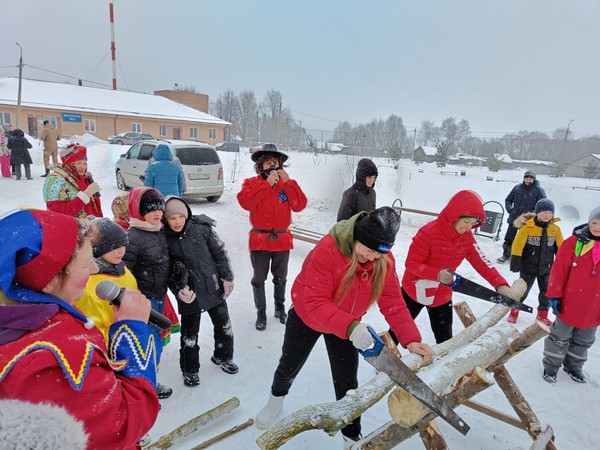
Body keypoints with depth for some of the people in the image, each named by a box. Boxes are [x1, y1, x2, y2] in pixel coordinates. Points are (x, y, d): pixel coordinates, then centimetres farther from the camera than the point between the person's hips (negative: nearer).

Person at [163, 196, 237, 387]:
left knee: (224, 325, 17)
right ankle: (190, 369, 35)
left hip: (214, 287, 2)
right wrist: (179, 289, -15)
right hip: (189, 294, -1)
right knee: (190, 334, 11)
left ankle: (223, 356, 43)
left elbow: (220, 252, -3)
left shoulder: (201, 227, -10)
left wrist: (227, 277, -4)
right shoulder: (164, 239, -10)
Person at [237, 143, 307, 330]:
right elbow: (245, 202, -23)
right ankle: (261, 313, 25)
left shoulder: (287, 183, 4)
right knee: (259, 279, 8)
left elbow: (299, 205, -10)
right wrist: (267, 183, -24)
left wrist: (288, 182, -16)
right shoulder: (251, 182, -3)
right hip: (259, 239, -2)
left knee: (280, 278, 18)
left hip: (282, 239, 2)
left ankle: (280, 308, 37)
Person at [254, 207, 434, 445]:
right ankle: (276, 400, 55)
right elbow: (315, 303, -40)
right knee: (289, 367, 21)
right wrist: (349, 327, -52)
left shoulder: (384, 260, -21)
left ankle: (351, 434, 34)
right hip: (306, 318, -2)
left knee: (347, 382, 8)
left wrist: (410, 339, -34)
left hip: (348, 326, 3)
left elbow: (393, 302, -21)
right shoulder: (327, 250, -38)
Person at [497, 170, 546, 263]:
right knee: (508, 238, 10)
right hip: (514, 219, 3)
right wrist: (510, 209, 0)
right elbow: (508, 200, 14)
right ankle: (505, 255, 24)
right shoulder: (517, 188, 3)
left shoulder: (539, 190, -6)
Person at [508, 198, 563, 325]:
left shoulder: (555, 229, -3)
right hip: (528, 267, -4)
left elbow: (560, 248, 7)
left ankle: (542, 314, 34)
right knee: (522, 290, 7)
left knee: (546, 292, 14)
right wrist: (515, 263, -16)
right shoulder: (527, 227, -17)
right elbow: (517, 246, -15)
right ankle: (514, 310, 28)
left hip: (546, 268, 4)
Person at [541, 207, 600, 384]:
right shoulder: (573, 242, -13)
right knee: (560, 337, 12)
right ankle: (551, 365, 28)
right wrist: (554, 296, -12)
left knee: (584, 341, 21)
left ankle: (574, 366, 40)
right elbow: (558, 271, -12)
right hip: (570, 304, -4)